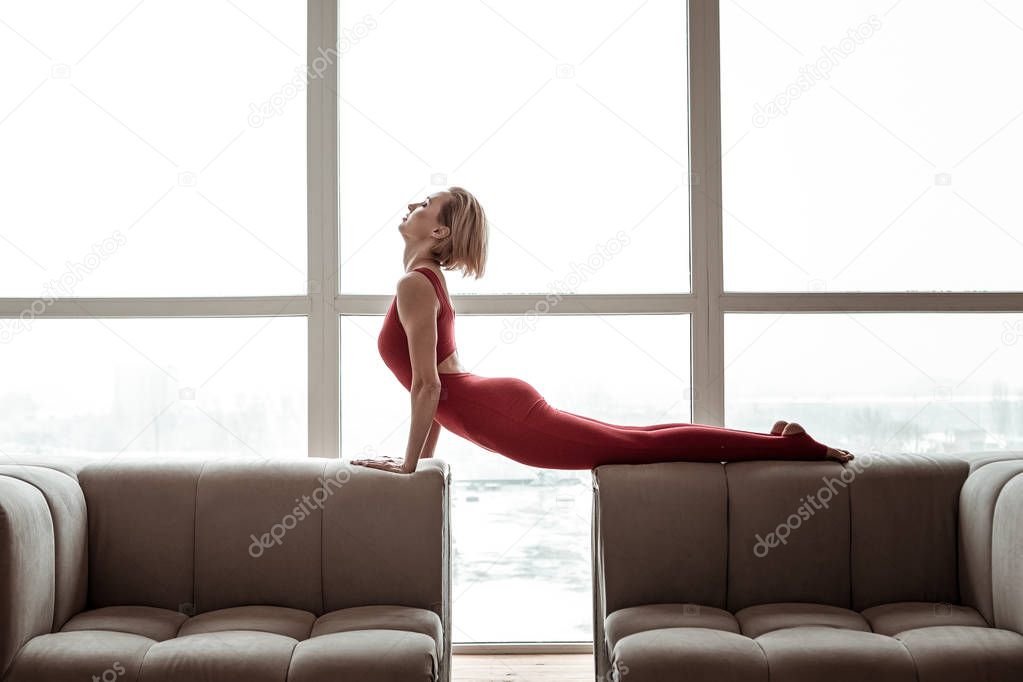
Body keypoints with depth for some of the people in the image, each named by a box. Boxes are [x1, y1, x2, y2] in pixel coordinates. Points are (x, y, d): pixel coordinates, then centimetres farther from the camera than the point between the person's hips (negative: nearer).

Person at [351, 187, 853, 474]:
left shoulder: (414, 285, -12)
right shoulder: (427, 280, 18)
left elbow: (427, 384, -18)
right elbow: (435, 383, 24)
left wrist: (410, 463, -12)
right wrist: (424, 456, 23)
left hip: (503, 418, -9)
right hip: (501, 403, 9)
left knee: (640, 446, -6)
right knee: (634, 442, 12)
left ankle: (790, 447, -1)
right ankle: (782, 443, 17)